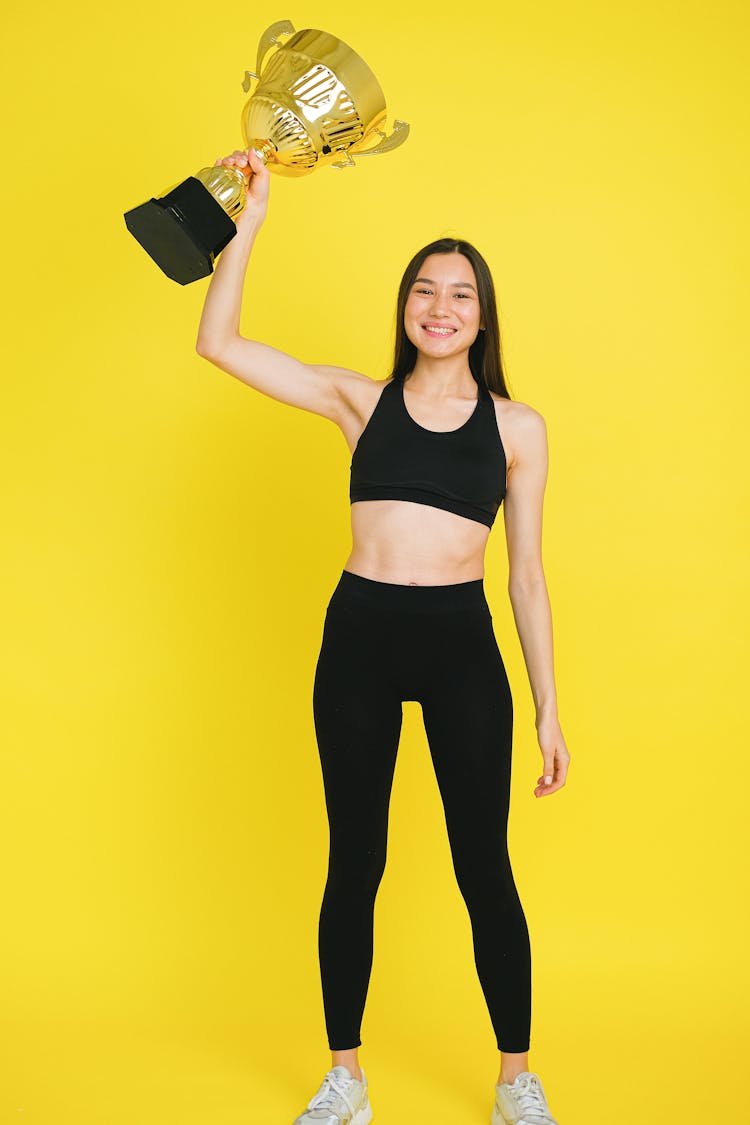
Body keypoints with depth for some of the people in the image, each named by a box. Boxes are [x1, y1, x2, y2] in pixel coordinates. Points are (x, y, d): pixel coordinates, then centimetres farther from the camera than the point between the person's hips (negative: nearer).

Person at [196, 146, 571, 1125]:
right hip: (359, 638, 1)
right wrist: (250, 213, -5)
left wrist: (549, 710, 4)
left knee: (484, 868, 6)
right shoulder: (361, 400, 5)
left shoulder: (518, 426, 4)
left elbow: (527, 574, 6)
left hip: (463, 646, -1)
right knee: (353, 864, 10)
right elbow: (218, 343, -1)